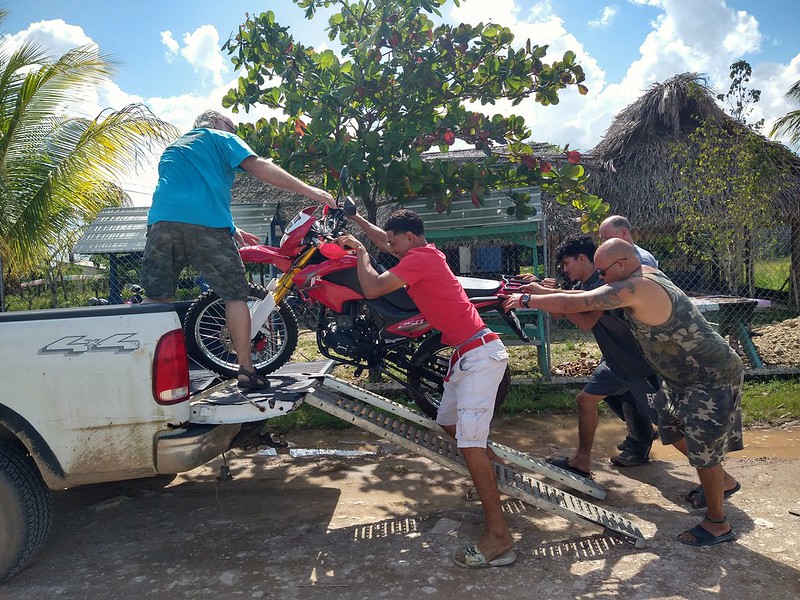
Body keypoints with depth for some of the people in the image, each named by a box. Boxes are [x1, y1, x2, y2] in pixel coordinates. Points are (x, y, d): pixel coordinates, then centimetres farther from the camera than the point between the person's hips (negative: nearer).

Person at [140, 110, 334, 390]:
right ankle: (246, 371, 4)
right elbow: (259, 167, 2)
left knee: (155, 299, 9)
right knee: (235, 294, 4)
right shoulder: (221, 138, 18)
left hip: (161, 220, 5)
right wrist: (308, 190, -2)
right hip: (207, 225, -5)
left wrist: (231, 229, 39)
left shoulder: (172, 148, 37)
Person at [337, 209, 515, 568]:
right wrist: (356, 219, 34)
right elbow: (385, 242, 33)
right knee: (448, 422, 23)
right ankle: (497, 469, 41)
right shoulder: (425, 253, 17)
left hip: (478, 353, -11)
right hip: (469, 352, 11)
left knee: (469, 441, -15)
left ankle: (499, 536, -11)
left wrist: (360, 252, 0)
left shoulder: (418, 259, -13)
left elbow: (372, 289, -16)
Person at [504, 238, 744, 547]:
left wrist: (526, 299, -15)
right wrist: (539, 290, -1)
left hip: (713, 378, -10)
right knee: (672, 429, 20)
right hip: (686, 375, 10)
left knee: (703, 447, 2)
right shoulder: (647, 274, 0)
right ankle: (723, 481, 43)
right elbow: (590, 300, 6)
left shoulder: (635, 287, -30)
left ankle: (717, 523, 22)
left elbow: (570, 304, -30)